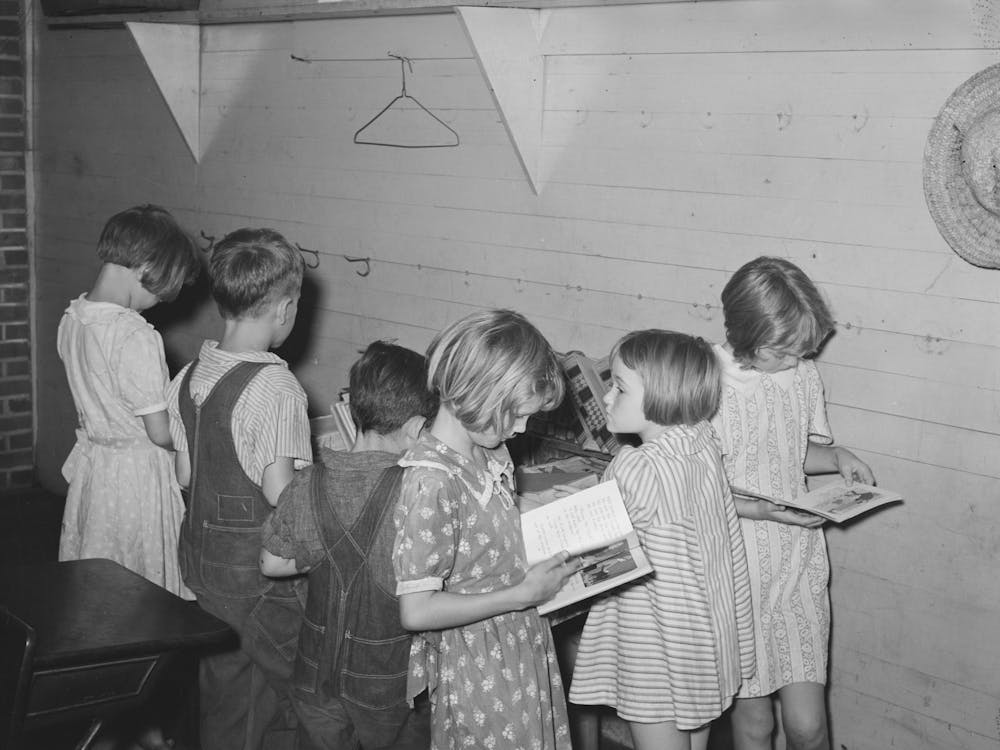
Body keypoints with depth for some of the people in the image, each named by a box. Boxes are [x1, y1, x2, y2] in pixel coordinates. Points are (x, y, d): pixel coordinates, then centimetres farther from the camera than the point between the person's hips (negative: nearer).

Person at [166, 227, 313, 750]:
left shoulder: (189, 377, 1)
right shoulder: (276, 387, -22)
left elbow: (184, 474, 6)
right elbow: (279, 491, -23)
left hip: (200, 551, 7)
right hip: (257, 571, -7)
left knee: (218, 685, 20)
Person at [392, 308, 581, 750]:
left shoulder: (491, 452, 1)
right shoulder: (431, 481, -25)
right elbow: (416, 610, -25)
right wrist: (523, 594, -20)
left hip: (519, 655, 8)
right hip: (478, 675, -8)